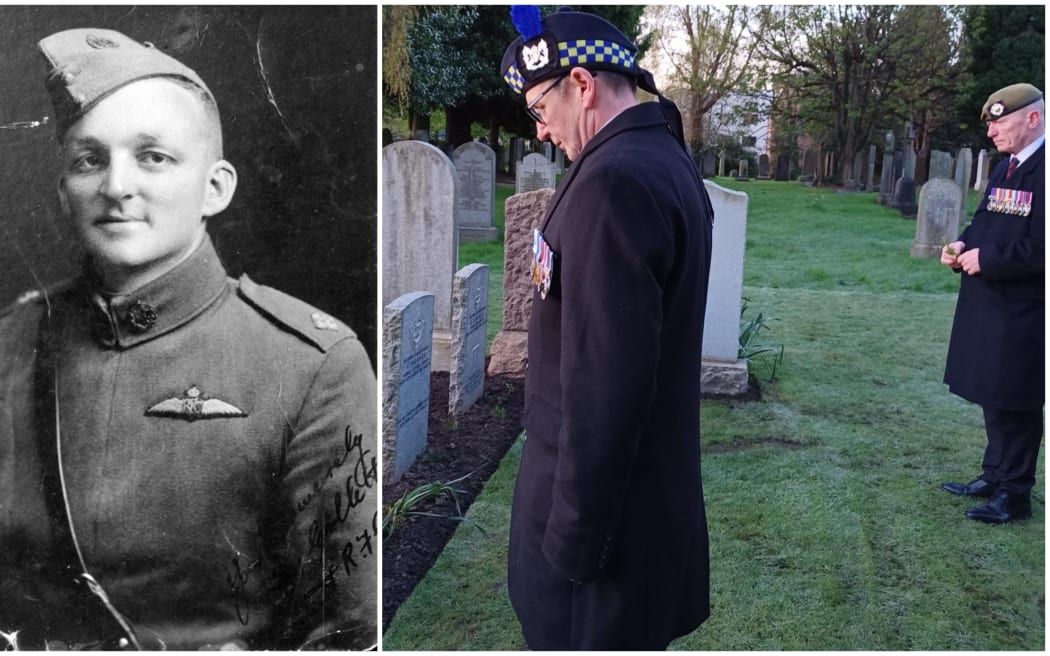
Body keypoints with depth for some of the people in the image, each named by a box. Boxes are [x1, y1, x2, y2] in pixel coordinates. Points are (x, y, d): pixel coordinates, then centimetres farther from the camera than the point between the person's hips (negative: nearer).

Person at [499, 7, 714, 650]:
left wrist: (575, 533, -19)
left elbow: (603, 383, -26)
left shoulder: (613, 181, -24)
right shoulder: (669, 161, 9)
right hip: (653, 482, 10)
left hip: (603, 492, -10)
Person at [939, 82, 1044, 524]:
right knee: (992, 397, 18)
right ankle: (994, 475, 31)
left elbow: (1040, 248, -24)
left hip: (1023, 313, -9)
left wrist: (987, 258, -19)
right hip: (988, 304, 9)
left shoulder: (1043, 171, -18)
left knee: (1015, 404, 1)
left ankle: (1014, 494, 14)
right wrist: (963, 246, 1)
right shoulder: (1005, 169, 13)